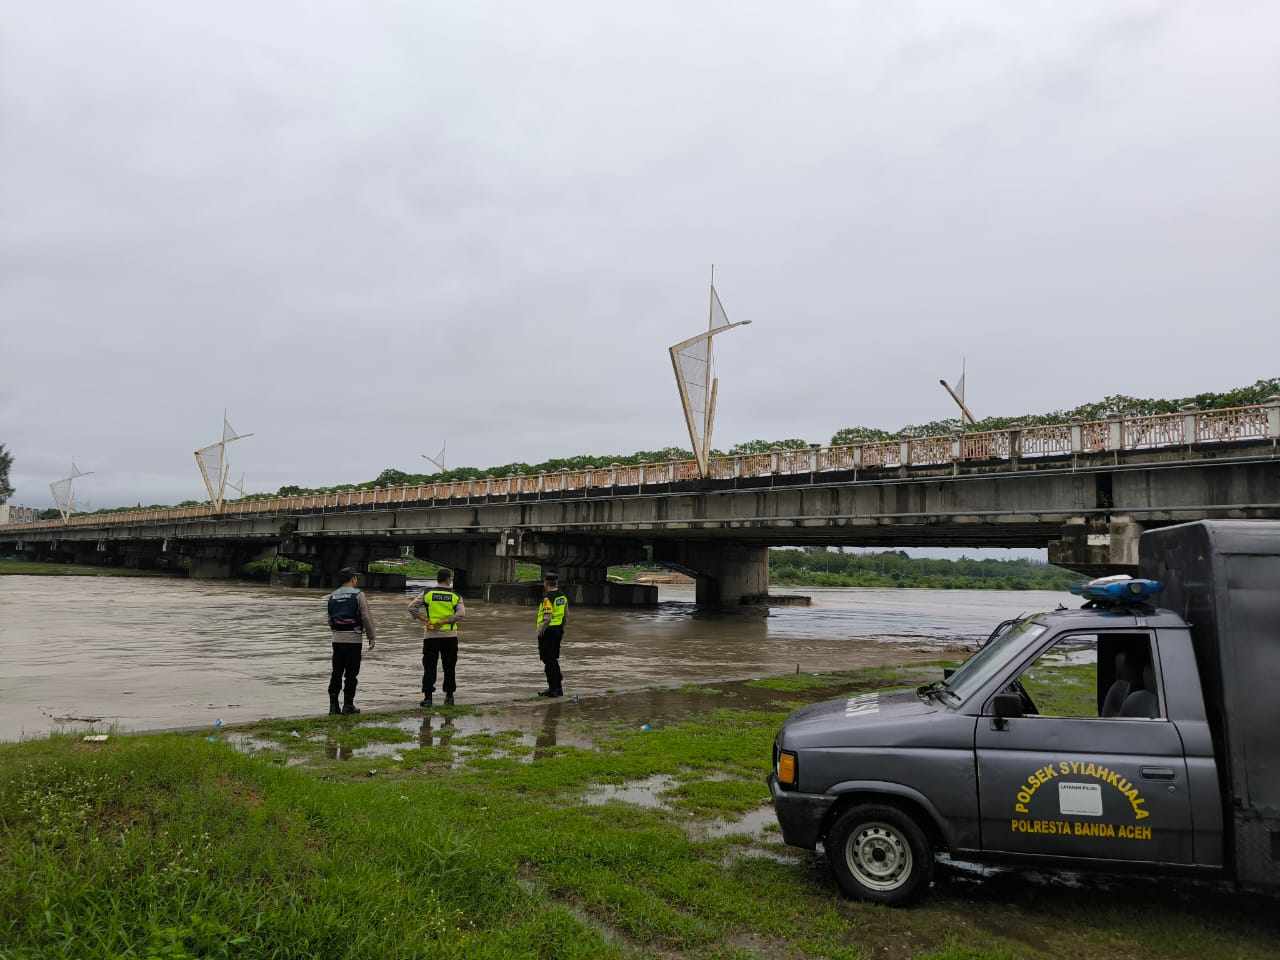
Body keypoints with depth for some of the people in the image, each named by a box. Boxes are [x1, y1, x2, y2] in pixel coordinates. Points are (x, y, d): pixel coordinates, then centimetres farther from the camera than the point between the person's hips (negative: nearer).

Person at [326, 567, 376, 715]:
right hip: (354, 639, -5)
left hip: (337, 639, 5)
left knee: (336, 672, 10)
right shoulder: (358, 595, -6)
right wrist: (372, 637, 0)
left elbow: (329, 619, 12)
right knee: (351, 673, 2)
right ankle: (348, 705, 5)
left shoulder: (332, 596, 9)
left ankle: (333, 704, 9)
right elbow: (366, 618, -8)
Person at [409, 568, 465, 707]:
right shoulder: (455, 596, 0)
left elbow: (411, 608, -6)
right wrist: (444, 621, -13)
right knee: (449, 667, 11)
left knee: (429, 667, 5)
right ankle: (449, 696, 15)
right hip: (449, 636, 0)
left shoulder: (427, 594, 2)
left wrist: (424, 621, -4)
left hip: (430, 635, 0)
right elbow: (461, 613, -15)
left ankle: (427, 697, 3)